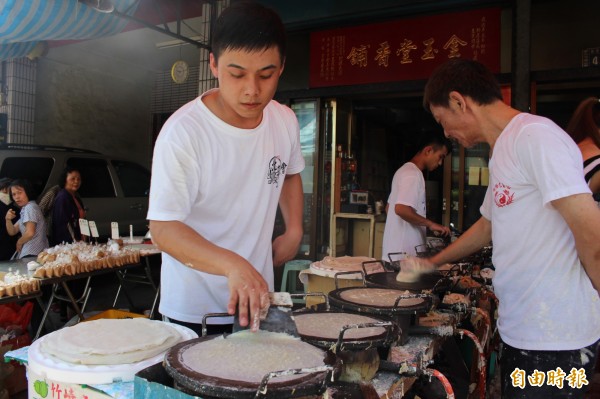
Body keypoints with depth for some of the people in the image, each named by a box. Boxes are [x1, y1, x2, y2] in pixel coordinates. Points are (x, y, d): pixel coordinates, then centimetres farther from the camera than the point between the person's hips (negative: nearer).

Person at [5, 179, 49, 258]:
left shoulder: (30, 207, -12)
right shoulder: (24, 210, 18)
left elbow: (30, 233, -22)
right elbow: (12, 232, 19)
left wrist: (19, 242, -3)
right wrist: (8, 219, 1)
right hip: (27, 253, 9)